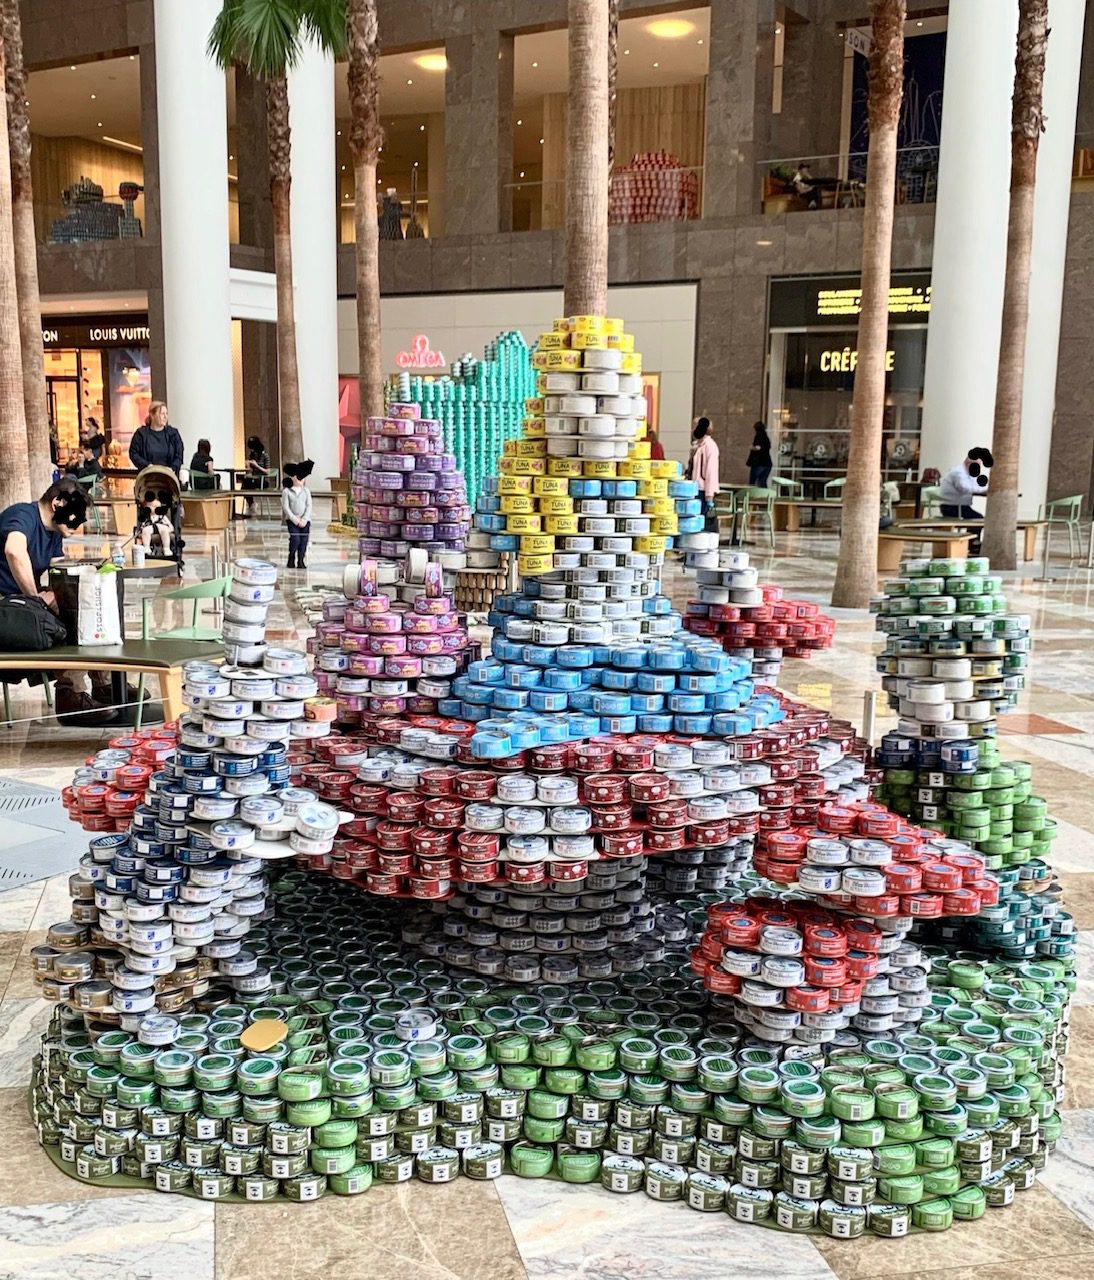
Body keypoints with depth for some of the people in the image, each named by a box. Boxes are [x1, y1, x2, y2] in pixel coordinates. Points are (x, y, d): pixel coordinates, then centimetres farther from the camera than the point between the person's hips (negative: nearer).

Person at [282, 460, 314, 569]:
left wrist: (304, 519, -10)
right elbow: (285, 507, -6)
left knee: (304, 540, -5)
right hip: (291, 520, -3)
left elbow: (309, 506, 2)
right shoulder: (286, 491, -1)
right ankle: (291, 559, 2)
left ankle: (300, 561, 5)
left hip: (305, 520, 3)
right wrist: (295, 519, -13)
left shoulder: (306, 491, 7)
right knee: (295, 539, -16)